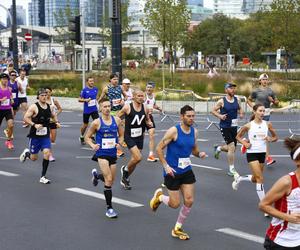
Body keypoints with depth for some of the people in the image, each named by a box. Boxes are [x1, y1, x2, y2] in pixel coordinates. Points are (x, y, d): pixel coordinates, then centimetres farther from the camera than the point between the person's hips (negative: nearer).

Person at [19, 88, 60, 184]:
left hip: (45, 136, 4)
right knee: (34, 158, 5)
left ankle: (43, 177, -3)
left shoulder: (48, 106, 6)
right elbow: (25, 118, -16)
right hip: (35, 135, -4)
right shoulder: (34, 107, -11)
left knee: (47, 153, -14)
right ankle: (27, 153, 43)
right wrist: (34, 124, -29)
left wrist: (56, 122, 7)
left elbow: (53, 115, 25)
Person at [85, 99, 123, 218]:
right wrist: (93, 145, -15)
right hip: (102, 153, -4)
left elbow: (121, 135, 13)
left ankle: (96, 175, 49)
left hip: (113, 154, 5)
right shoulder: (97, 122, -7)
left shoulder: (116, 120, 1)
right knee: (108, 180, -14)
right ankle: (109, 207, -4)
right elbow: (87, 137, 3)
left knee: (111, 180, 16)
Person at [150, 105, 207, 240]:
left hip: (187, 171, 6)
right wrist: (166, 166, -18)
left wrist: (199, 154, -5)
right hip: (172, 172, -6)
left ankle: (177, 229, 18)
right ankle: (159, 196, 32)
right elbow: (159, 148, -12)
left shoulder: (194, 131, 3)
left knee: (189, 201, 0)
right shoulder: (174, 131, -16)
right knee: (175, 204, -1)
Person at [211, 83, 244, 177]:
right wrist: (219, 116, -18)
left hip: (234, 126, 6)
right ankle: (231, 169, -1)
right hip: (225, 127, -6)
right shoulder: (222, 101, -9)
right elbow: (213, 110, -1)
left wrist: (241, 113, -2)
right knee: (231, 147, -13)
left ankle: (218, 148, 43)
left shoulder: (237, 100, 4)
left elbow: (240, 109, 19)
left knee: (232, 148, 12)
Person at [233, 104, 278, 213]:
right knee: (260, 179, -13)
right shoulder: (249, 125, -7)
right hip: (252, 153, -5)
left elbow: (275, 137, 11)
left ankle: (239, 179, 48)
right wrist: (244, 143, -12)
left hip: (262, 153, 5)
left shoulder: (267, 124, 0)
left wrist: (270, 139, -10)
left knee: (255, 179, 17)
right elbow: (238, 136, 6)